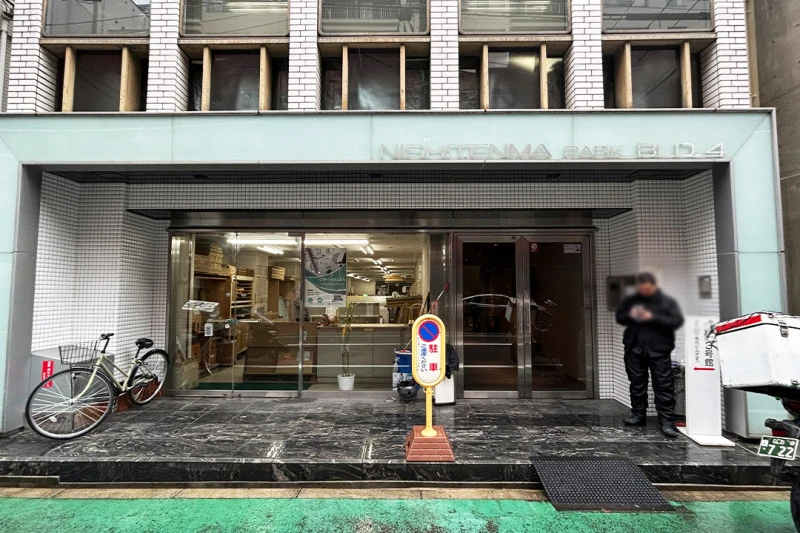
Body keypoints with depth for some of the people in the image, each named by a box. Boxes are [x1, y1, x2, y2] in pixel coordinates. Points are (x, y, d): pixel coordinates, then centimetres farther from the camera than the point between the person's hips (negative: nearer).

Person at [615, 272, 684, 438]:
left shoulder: (667, 302, 0)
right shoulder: (631, 300, 10)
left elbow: (677, 321, -9)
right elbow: (619, 316, 15)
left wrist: (653, 318, -19)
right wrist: (630, 316, -7)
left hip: (658, 350, -3)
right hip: (634, 349, 4)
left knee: (664, 386, -4)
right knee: (637, 384, 12)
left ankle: (667, 421, 3)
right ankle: (638, 414, 24)